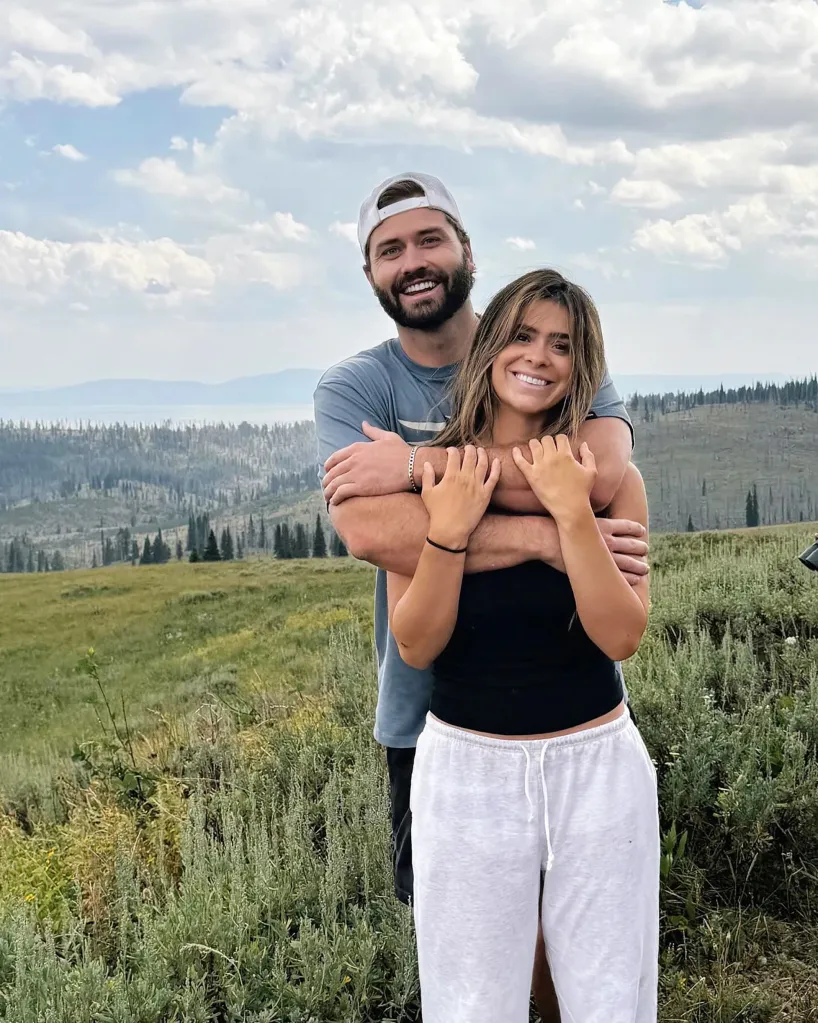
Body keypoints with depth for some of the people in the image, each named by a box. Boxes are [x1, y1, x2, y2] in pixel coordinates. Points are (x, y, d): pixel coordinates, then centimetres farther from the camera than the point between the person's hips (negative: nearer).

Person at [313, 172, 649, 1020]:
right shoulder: (351, 390, -5)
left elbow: (605, 472, -26)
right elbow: (368, 531, -25)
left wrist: (418, 463, -26)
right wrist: (545, 538, -31)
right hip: (431, 705, 0)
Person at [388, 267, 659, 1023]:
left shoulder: (611, 478, -3)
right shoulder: (428, 474, -4)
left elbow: (620, 637, -13)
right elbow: (416, 646, -9)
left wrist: (572, 511, -22)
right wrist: (449, 531, -22)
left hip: (598, 765, 1)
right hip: (467, 768, 0)